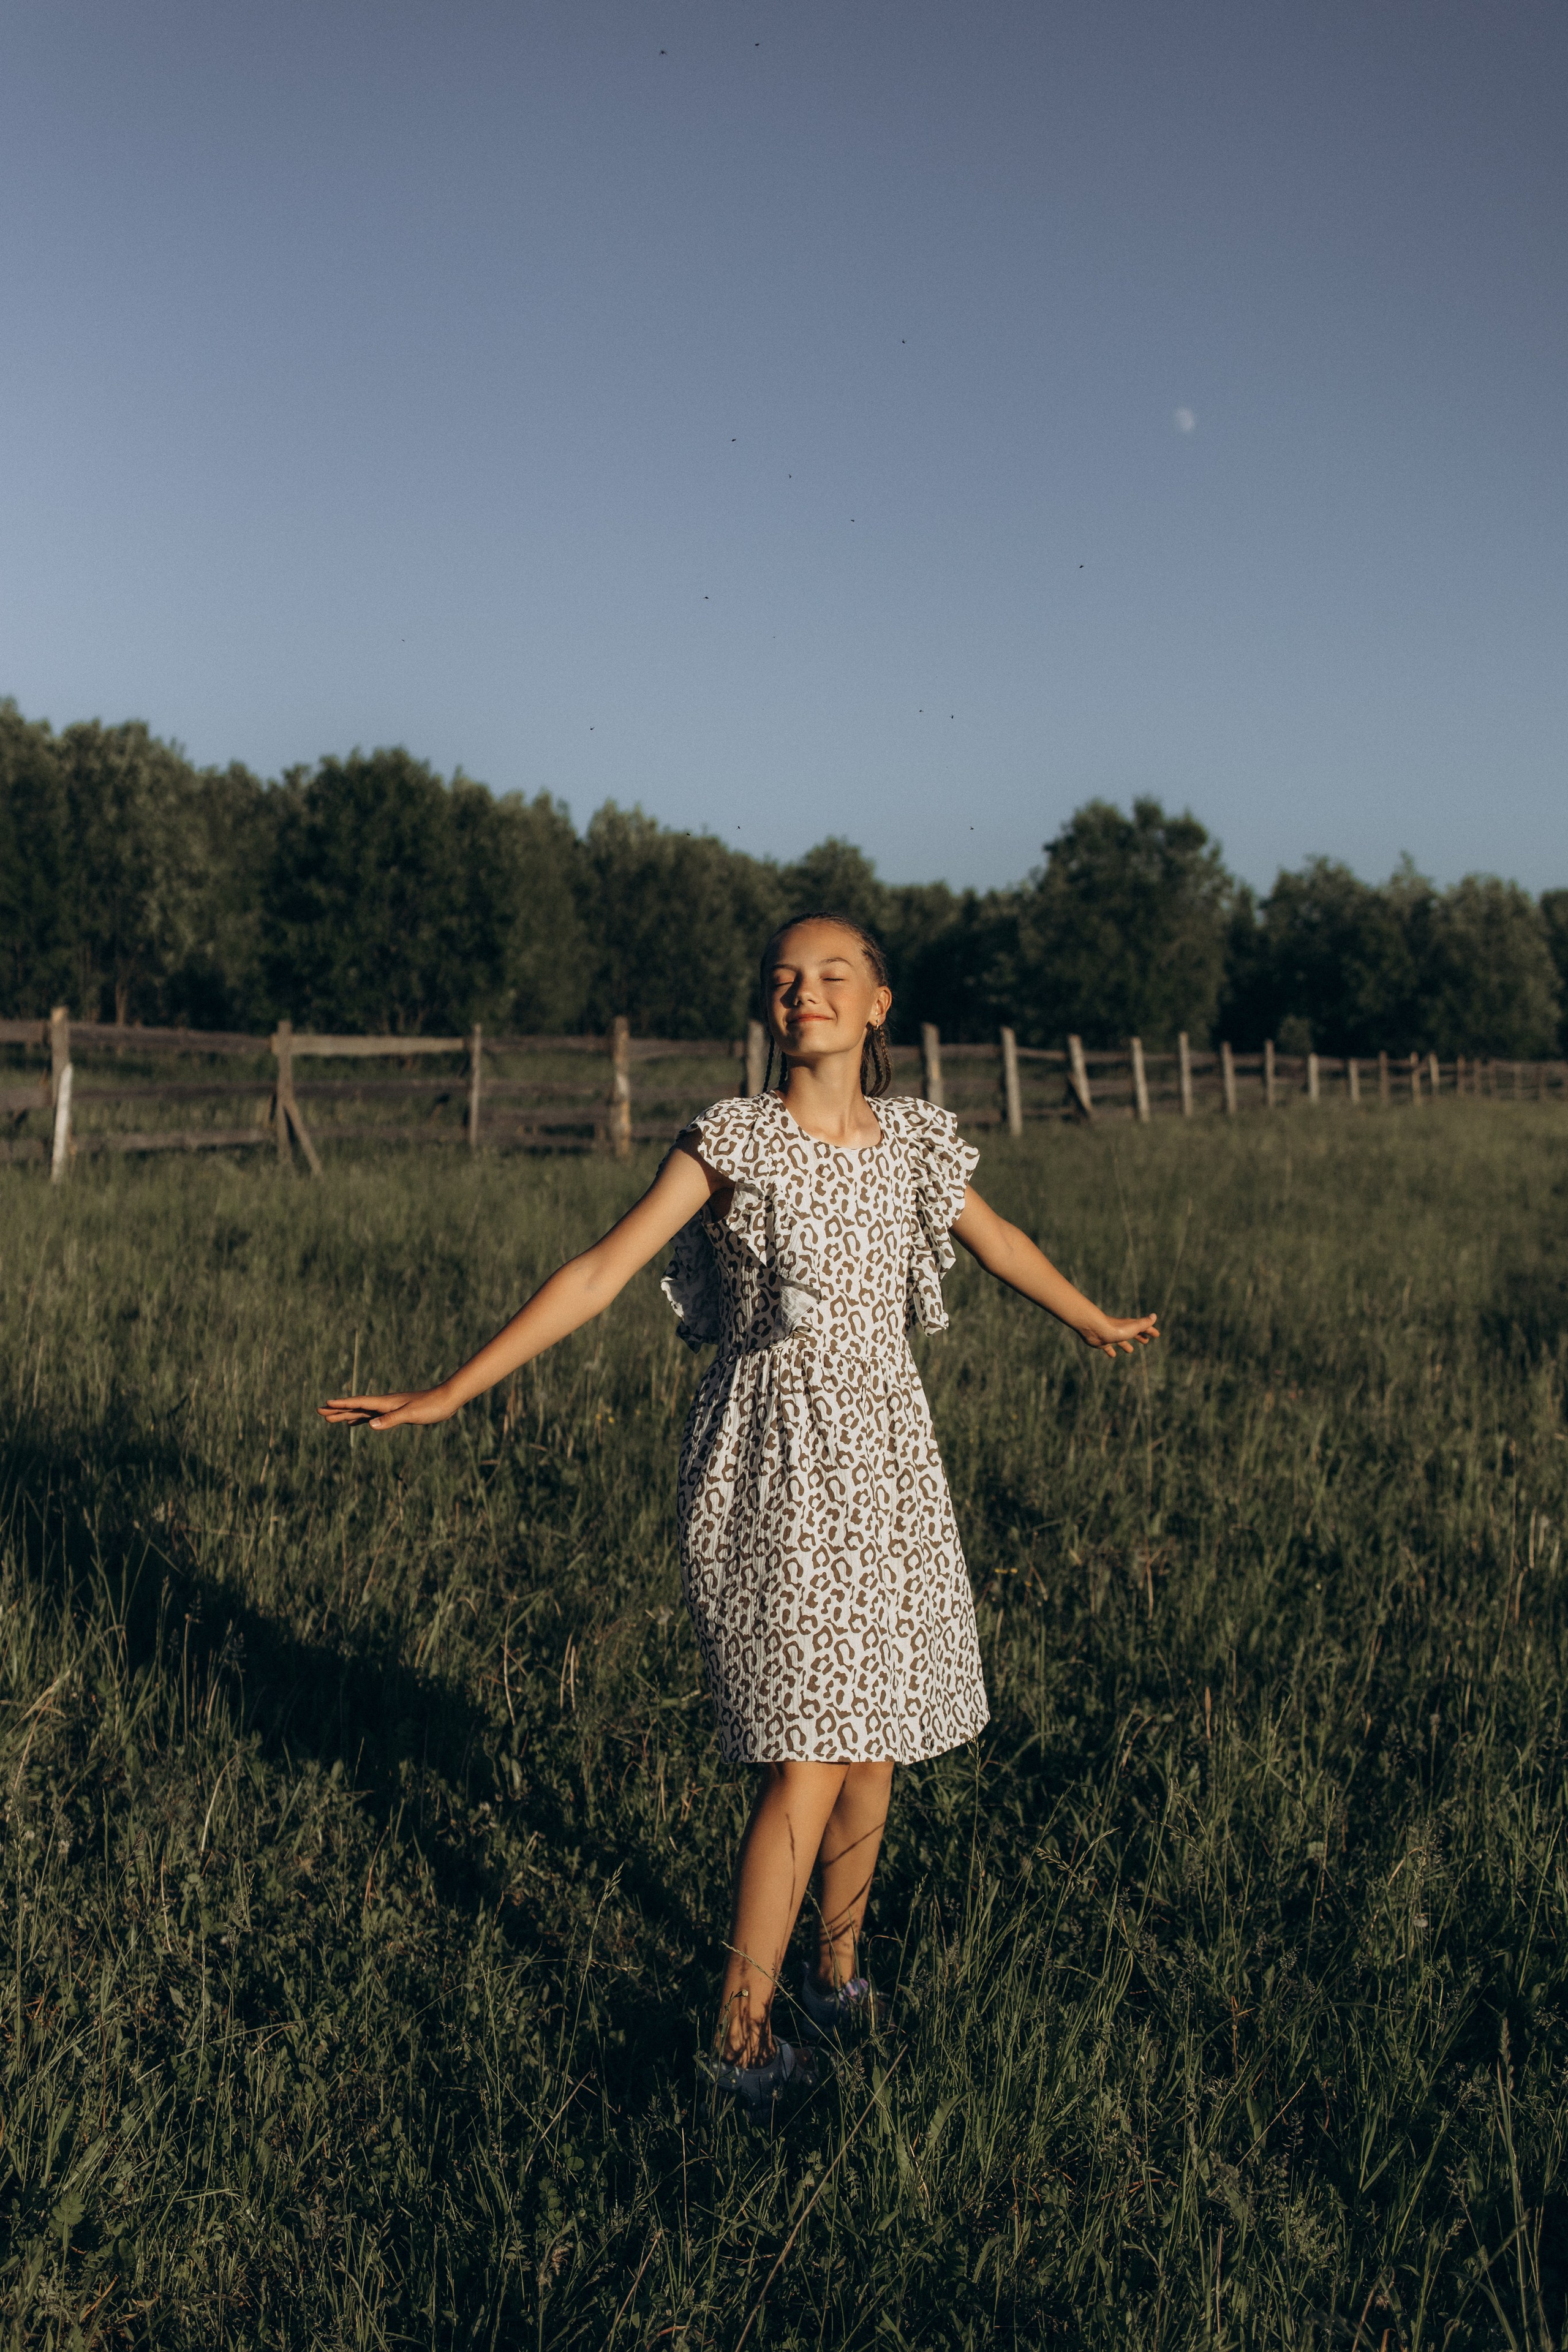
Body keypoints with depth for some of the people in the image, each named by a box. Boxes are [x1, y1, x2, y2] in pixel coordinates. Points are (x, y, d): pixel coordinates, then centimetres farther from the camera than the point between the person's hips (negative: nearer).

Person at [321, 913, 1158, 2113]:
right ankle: (740, 2031, 4)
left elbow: (1002, 1244, 24)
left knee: (874, 1740, 11)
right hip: (773, 1466, -5)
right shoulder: (733, 1139, -7)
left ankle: (838, 1966, 32)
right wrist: (449, 1393, -15)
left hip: (886, 1458, 5)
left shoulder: (914, 1139, 6)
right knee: (805, 1755, -9)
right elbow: (599, 1272, -11)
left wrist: (1097, 1322, 38)